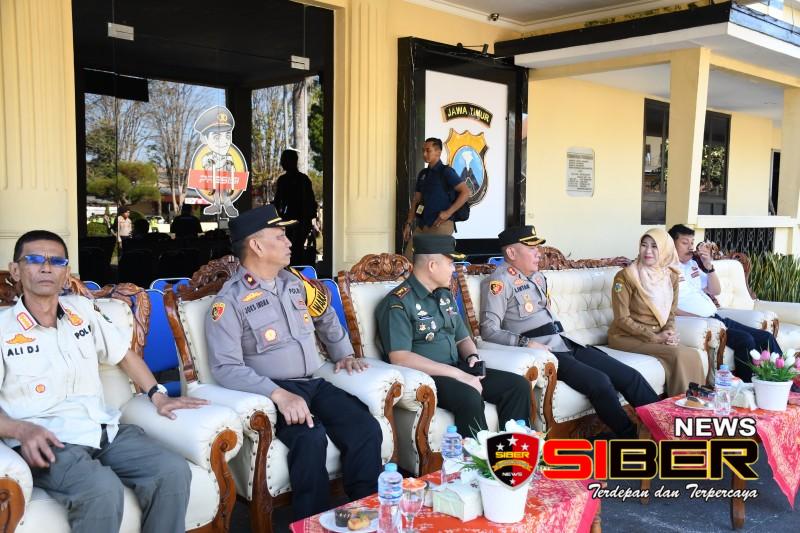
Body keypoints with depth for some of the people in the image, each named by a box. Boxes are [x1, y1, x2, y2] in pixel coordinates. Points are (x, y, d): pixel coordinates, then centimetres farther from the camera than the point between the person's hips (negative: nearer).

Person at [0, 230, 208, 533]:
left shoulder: (82, 309, 16)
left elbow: (123, 354, 27)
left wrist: (158, 396, 14)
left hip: (105, 430, 5)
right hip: (49, 443, -5)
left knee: (173, 471, -20)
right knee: (102, 489, -35)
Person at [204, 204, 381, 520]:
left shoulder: (294, 282, 12)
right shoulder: (229, 302, -8)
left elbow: (326, 318, 31)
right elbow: (225, 368, -18)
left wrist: (344, 354, 19)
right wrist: (279, 394, -29)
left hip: (314, 384, 6)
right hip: (272, 391, -5)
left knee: (366, 429, -19)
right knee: (311, 438, -34)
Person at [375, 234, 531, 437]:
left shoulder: (445, 296, 16)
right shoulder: (399, 303, -10)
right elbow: (399, 358, -21)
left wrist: (472, 357, 0)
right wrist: (457, 374, -22)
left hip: (456, 371, 8)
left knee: (519, 385, -8)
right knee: (469, 397, -35)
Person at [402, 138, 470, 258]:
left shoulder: (446, 171, -5)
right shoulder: (423, 174, 15)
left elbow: (465, 192, -13)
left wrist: (448, 213, -16)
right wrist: (409, 223, 12)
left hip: (440, 225, -7)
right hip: (422, 224, 7)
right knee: (408, 258, 2)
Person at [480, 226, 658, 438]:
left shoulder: (537, 276, 20)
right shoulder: (500, 281, -7)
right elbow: (489, 330, -15)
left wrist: (568, 340, 15)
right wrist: (525, 342, -25)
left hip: (565, 345, 9)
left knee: (630, 375, -4)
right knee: (599, 382, -26)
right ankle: (634, 441, -11)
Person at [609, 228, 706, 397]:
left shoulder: (670, 276, 5)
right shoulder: (625, 276, -13)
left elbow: (670, 313, 12)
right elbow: (622, 319, -14)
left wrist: (669, 333, -9)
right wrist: (654, 337, -18)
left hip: (657, 336, 6)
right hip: (627, 337, -5)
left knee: (692, 355, -20)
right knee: (679, 355, -25)